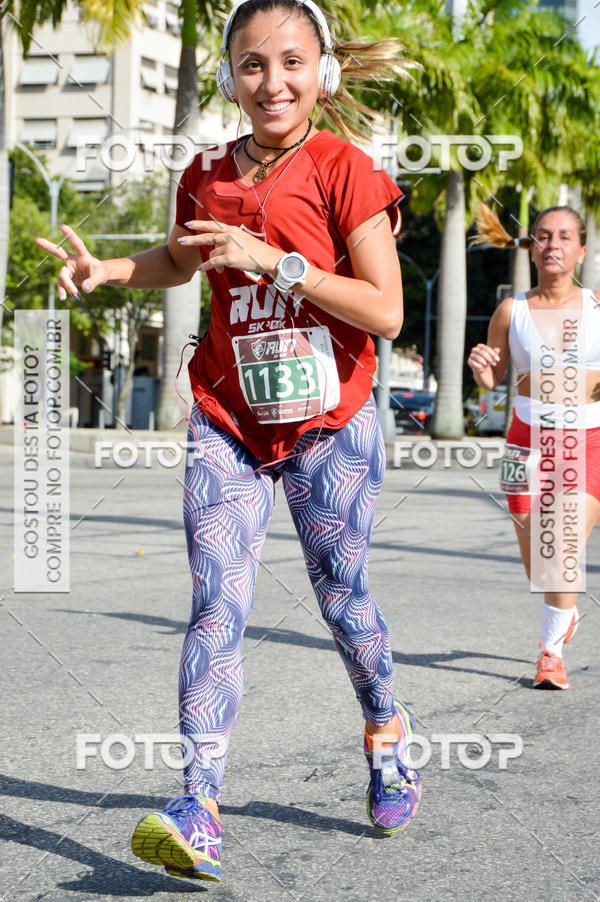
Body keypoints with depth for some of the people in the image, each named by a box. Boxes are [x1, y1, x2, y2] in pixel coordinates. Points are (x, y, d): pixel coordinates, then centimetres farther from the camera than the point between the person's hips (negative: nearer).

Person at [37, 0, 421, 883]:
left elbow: (385, 311, -16)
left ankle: (387, 729, 39)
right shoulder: (207, 175, 4)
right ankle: (197, 808, -15)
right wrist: (104, 268, 7)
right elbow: (179, 261, 26)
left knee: (341, 597, 10)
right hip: (227, 422, 3)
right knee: (217, 604, -9)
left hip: (328, 423, -2)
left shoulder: (343, 170, -10)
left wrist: (273, 259, -22)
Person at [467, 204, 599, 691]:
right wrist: (479, 366, -11)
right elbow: (492, 379, 11)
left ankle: (551, 649, 4)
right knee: (536, 565, 7)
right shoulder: (512, 311, 2)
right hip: (529, 437, 1)